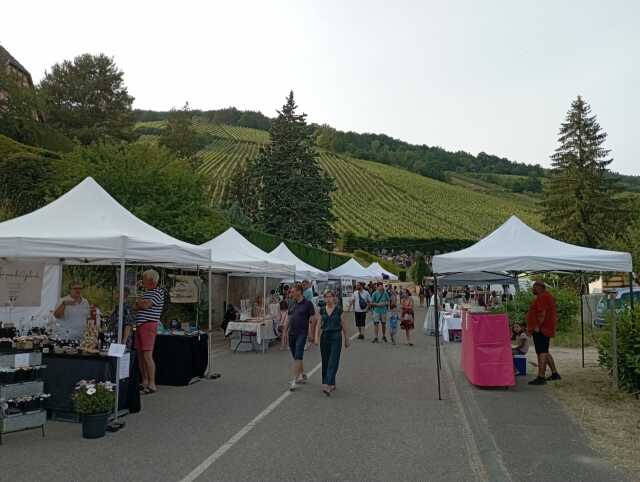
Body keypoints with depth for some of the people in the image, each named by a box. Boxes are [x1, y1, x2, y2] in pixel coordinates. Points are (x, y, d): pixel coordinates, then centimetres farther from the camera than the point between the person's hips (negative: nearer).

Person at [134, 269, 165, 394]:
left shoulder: (158, 292, -7)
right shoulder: (146, 292, 21)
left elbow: (146, 305, -16)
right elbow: (136, 307, 19)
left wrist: (138, 301, 4)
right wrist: (141, 304, -2)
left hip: (149, 325, -9)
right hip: (140, 325, 9)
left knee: (147, 355, -11)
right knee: (140, 355, 10)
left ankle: (152, 384, -8)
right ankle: (144, 382, 19)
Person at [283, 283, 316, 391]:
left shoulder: (308, 303, -8)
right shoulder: (291, 303, 10)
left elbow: (312, 319, -7)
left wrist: (311, 333, -10)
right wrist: (285, 331, 15)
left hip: (302, 333, -7)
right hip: (291, 333, 7)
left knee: (298, 356, -11)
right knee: (295, 357, 14)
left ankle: (294, 380, -12)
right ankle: (302, 375, 30)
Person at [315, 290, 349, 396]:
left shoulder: (339, 310, -4)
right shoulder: (322, 310, 6)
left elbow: (344, 325, 2)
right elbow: (319, 325, 9)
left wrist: (346, 339, 5)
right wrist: (316, 337, 1)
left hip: (336, 337, -4)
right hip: (324, 337, 4)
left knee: (332, 362, -10)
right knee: (325, 362, 8)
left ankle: (327, 386, -16)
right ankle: (332, 384, 22)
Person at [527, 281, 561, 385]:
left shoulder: (543, 296, -12)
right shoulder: (546, 296, 22)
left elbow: (543, 312, -23)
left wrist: (537, 326, -25)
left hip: (540, 329, -12)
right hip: (544, 329, 12)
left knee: (542, 353, -13)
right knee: (545, 352, 18)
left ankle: (541, 377, -15)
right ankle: (555, 374, 24)